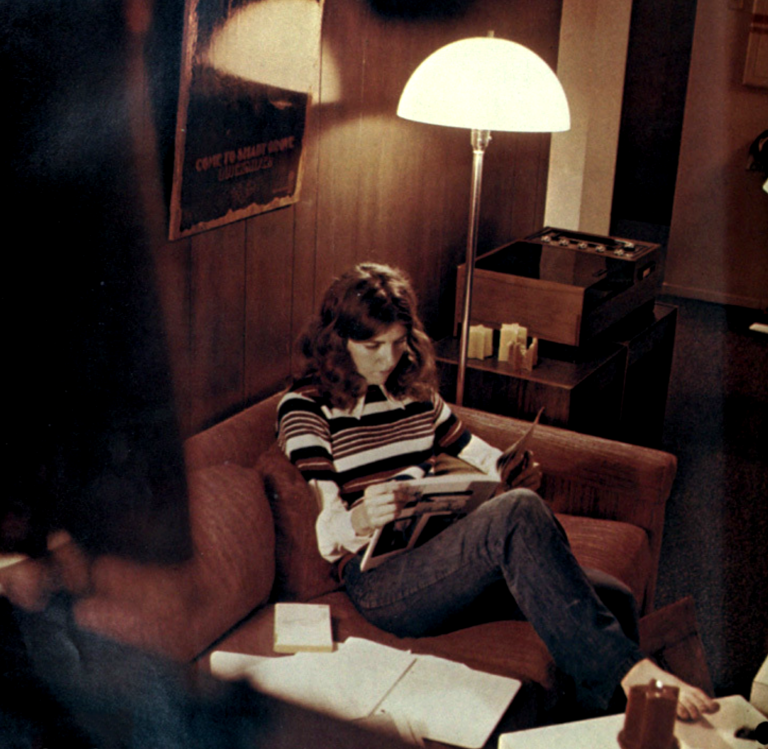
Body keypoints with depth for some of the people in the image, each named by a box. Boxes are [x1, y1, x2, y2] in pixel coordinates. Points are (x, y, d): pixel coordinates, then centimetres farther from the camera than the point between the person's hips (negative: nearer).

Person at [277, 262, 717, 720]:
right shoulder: (306, 406, 1)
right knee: (517, 514, -35)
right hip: (381, 582, -6)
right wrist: (359, 521, -31)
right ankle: (628, 667, -36)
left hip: (448, 555, 7)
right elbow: (325, 534, -7)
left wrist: (512, 472, 1)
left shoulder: (413, 388, 20)